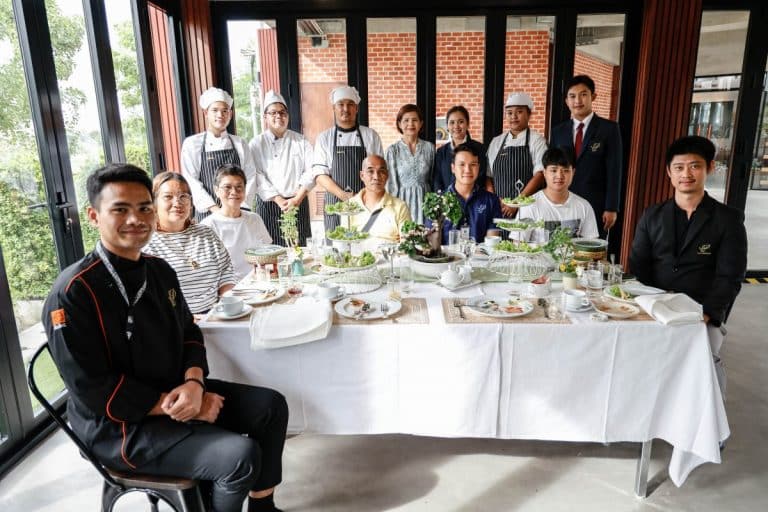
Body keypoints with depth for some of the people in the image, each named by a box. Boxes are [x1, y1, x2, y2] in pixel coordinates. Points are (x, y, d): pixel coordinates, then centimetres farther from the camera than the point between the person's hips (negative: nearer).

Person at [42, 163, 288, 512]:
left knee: (270, 406, 3)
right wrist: (173, 408, -21)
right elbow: (93, 390, -21)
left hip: (176, 392, 8)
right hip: (118, 423, -7)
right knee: (240, 456, -23)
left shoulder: (159, 271, 2)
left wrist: (193, 384, -13)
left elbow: (189, 334, 7)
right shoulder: (73, 292, -21)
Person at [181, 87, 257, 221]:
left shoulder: (240, 144, 9)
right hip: (207, 212, -1)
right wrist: (215, 208, -13)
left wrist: (241, 207, -9)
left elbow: (250, 178, 4)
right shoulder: (192, 144, 3)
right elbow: (191, 181, -3)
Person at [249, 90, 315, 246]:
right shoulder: (256, 144, 3)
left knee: (299, 247, 2)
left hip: (298, 203, 1)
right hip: (269, 204, -1)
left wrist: (297, 199, -11)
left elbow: (310, 171, 0)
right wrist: (280, 201, -14)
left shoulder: (301, 141, 7)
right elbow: (258, 176, -5)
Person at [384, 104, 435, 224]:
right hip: (402, 201, -2)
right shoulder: (392, 150, -1)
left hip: (424, 201, 2)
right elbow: (391, 184, 0)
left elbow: (433, 180, 12)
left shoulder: (429, 148, 5)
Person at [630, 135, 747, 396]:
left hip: (703, 315, -1)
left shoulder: (728, 219, 4)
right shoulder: (652, 215, 12)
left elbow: (729, 277, -3)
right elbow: (638, 266, 8)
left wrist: (704, 315, -18)